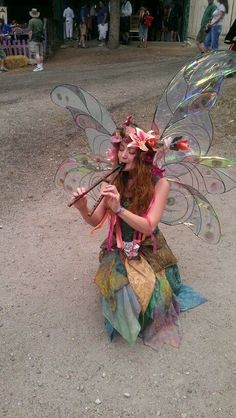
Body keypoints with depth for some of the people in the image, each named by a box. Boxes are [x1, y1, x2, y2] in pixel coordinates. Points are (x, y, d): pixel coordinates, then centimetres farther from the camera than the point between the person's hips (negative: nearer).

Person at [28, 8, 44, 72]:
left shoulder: (31, 21, -8)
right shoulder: (40, 21, 12)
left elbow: (30, 31, -12)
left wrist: (30, 39, -6)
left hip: (34, 39, -7)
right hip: (40, 39, 7)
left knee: (36, 53, -9)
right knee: (41, 53, 8)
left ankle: (39, 66, -15)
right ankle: (41, 66, 12)